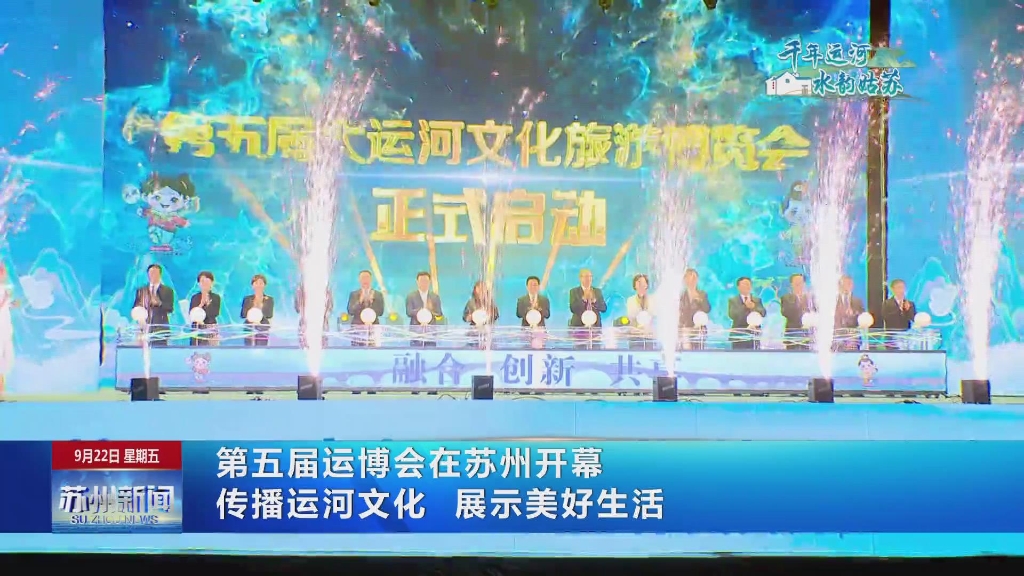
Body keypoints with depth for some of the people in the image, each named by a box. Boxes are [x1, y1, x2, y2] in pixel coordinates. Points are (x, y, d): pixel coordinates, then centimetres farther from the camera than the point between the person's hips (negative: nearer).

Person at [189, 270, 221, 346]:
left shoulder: (216, 297, 4)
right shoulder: (195, 297, 10)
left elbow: (215, 313, -5)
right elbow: (191, 313, 1)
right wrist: (201, 304, -11)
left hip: (211, 329, -2)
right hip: (197, 329, 2)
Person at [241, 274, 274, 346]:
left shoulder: (269, 300, 7)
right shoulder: (247, 299, 10)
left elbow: (270, 315, -4)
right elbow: (243, 315, 2)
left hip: (263, 329, -1)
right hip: (249, 329, 1)